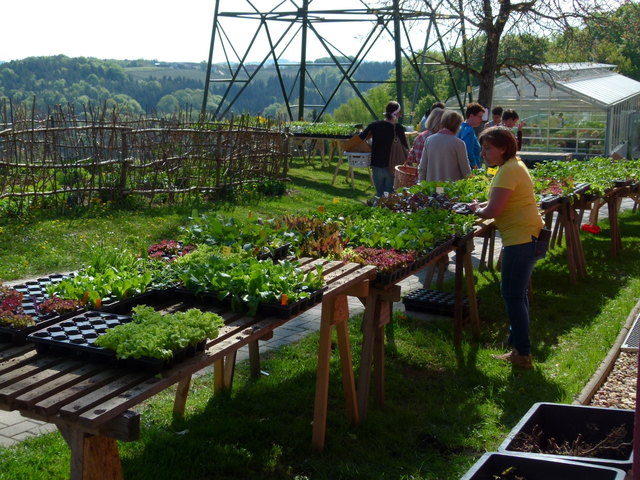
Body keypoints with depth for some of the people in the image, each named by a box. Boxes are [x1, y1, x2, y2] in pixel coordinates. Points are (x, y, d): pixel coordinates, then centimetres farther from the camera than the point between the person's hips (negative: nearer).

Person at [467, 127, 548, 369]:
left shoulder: (509, 171, -19)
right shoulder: (514, 165, 14)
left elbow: (492, 211, -23)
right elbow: (501, 203, 21)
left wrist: (477, 210, -3)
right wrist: (481, 205, 7)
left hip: (521, 240, -11)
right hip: (526, 237, 11)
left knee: (513, 295, -4)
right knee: (517, 293, 19)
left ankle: (523, 354, 3)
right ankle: (518, 341, 31)